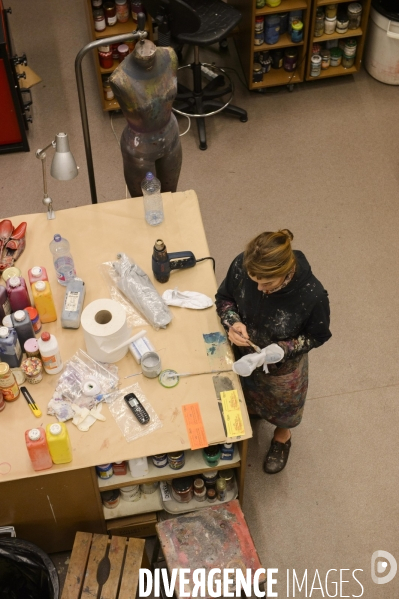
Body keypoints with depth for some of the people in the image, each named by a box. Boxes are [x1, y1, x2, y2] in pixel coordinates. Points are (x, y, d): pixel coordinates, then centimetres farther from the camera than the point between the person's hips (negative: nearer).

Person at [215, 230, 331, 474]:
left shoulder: (312, 295, -39)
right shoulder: (242, 266, -31)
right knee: (246, 392, 34)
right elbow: (224, 298, -9)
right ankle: (249, 414, 69)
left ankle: (282, 436, 63)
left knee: (281, 404, 30)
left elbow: (317, 335, -18)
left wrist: (281, 350, -31)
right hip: (243, 354, 2)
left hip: (282, 367, -2)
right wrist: (233, 323, -29)